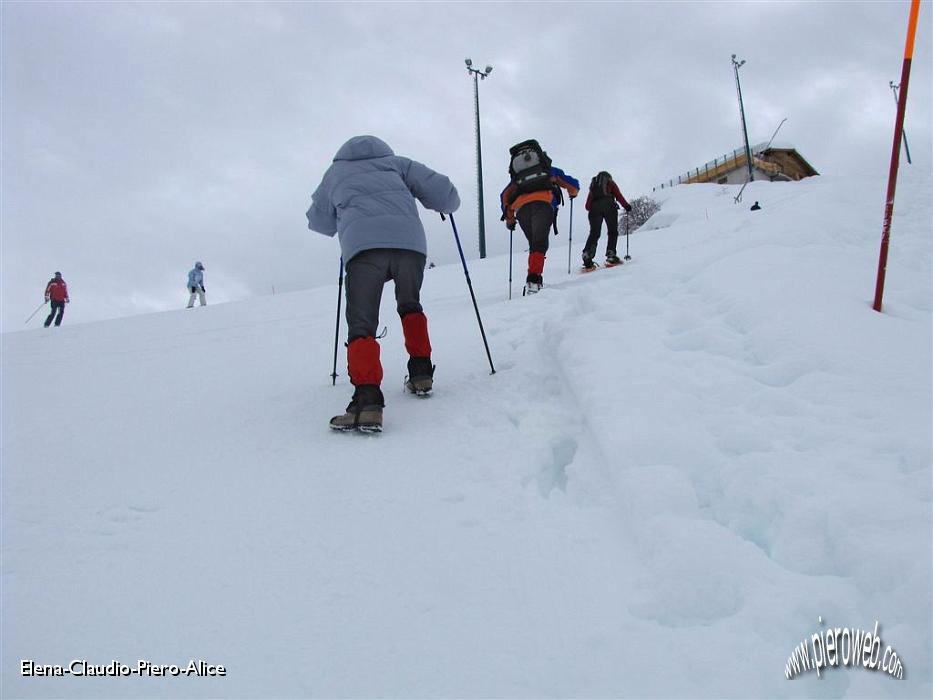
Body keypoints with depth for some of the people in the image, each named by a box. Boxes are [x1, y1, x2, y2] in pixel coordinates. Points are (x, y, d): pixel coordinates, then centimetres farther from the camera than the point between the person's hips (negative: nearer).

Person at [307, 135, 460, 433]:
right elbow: (443, 194, 18)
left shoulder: (336, 171, 33)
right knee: (410, 305, 29)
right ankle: (421, 373, 24)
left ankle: (367, 401, -22)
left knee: (361, 325, -2)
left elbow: (320, 222, 42)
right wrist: (449, 203, 42)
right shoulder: (396, 162, 30)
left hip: (362, 245, -1)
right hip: (410, 242, 2)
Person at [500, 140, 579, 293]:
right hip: (543, 204, -3)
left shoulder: (518, 176, 36)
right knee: (540, 244, -13)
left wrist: (509, 219, 30)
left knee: (533, 245, 17)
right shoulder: (551, 170, 32)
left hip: (521, 208, 3)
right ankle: (533, 279, -34)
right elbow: (573, 185, 31)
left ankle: (535, 280, 6)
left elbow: (505, 196, 25)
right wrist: (573, 193, 53)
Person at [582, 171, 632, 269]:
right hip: (608, 206, -3)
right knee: (613, 231, 3)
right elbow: (618, 195, 8)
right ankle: (610, 255, -14)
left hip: (594, 207, 3)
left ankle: (587, 255, -22)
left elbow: (587, 205, 20)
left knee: (594, 233, -1)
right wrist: (626, 206, 13)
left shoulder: (593, 185, 30)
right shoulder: (610, 182, 22)